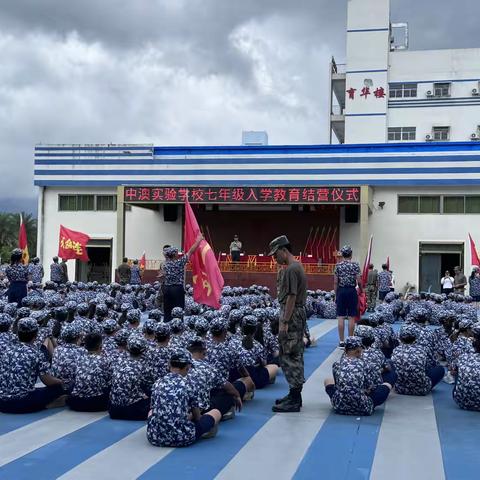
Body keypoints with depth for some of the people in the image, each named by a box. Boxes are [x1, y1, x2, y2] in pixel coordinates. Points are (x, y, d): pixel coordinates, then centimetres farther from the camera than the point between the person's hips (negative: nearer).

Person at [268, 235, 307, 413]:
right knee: (295, 356, 14)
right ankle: (295, 395, 21)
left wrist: (284, 323, -21)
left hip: (292, 315, -11)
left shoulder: (291, 269, -17)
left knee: (290, 357, -8)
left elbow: (291, 297, -21)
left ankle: (294, 400, -6)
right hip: (298, 315, 11)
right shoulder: (296, 267, 16)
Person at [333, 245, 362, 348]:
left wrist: (336, 294, 9)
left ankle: (341, 341, 4)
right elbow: (359, 281, -8)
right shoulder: (355, 265, -4)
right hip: (352, 291, -2)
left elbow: (335, 282, 1)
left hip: (341, 291, 2)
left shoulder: (338, 265, 1)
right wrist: (361, 290, 9)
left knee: (341, 317, 3)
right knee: (351, 317, 3)